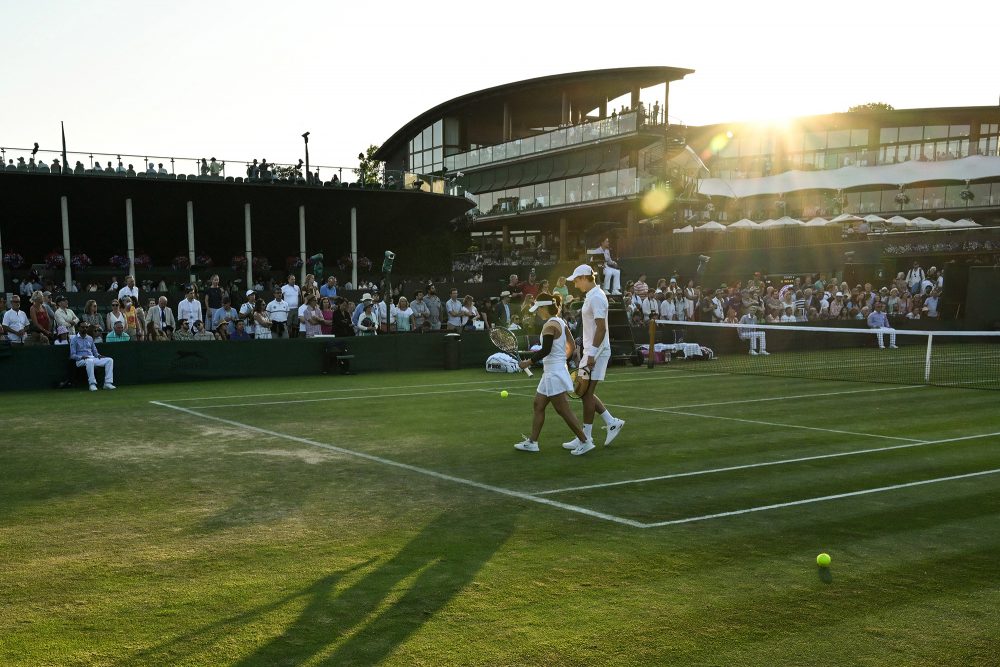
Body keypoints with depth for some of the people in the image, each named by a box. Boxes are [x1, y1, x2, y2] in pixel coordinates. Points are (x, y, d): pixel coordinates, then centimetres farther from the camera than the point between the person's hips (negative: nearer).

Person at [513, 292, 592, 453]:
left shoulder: (550, 325, -17)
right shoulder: (560, 322, 10)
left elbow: (546, 350, -24)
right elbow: (571, 346, 15)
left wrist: (529, 362, -15)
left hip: (554, 373, -10)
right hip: (551, 373, 10)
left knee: (564, 410, -5)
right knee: (538, 405, 14)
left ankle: (585, 441, 0)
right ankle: (532, 442, 20)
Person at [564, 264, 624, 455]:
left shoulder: (596, 297, -15)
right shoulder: (591, 296, 15)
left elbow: (601, 327, -22)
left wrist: (592, 354, -24)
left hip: (596, 352, -10)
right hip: (591, 351, 10)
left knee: (586, 393, -5)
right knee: (586, 392, 13)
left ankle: (586, 439, 1)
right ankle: (612, 423, 19)